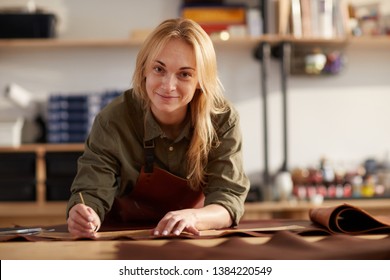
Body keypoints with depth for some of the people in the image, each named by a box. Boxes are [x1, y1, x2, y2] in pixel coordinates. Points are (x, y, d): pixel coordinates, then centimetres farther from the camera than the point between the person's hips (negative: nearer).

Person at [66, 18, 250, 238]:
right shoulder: (114, 120, -16)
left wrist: (192, 217, -40)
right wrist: (85, 217, -43)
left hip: (194, 242, 0)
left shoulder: (223, 120, -15)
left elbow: (229, 197, -19)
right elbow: (92, 191, -19)